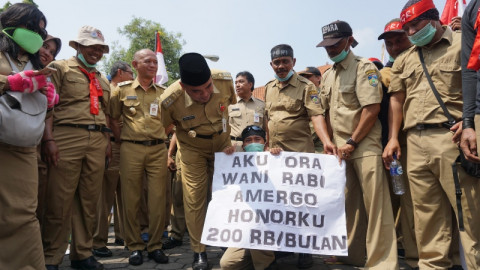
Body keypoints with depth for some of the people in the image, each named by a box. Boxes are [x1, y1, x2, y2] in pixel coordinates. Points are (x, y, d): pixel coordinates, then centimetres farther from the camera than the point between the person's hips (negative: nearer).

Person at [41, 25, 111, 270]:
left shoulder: (103, 80, 24)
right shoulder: (60, 68, 7)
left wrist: (107, 143, 16)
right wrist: (49, 139, -13)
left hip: (97, 142, 5)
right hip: (67, 137, -5)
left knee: (89, 200, 7)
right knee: (59, 202, -3)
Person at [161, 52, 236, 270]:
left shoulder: (225, 80, -26)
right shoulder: (170, 101, -32)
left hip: (223, 146, 2)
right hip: (193, 150, -2)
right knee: (194, 198, -3)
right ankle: (198, 251, 13)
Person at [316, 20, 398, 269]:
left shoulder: (364, 67, -2)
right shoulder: (327, 76, 17)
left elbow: (372, 108, -12)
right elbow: (322, 112, 16)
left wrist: (351, 143, -11)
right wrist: (327, 141, 0)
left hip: (364, 145, -6)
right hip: (339, 148, 6)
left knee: (374, 203, -6)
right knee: (346, 202, 10)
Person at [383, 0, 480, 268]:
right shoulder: (404, 60, 20)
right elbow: (397, 99, 20)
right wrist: (393, 138, 12)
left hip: (451, 137, -4)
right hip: (415, 141, 5)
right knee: (426, 210, 9)